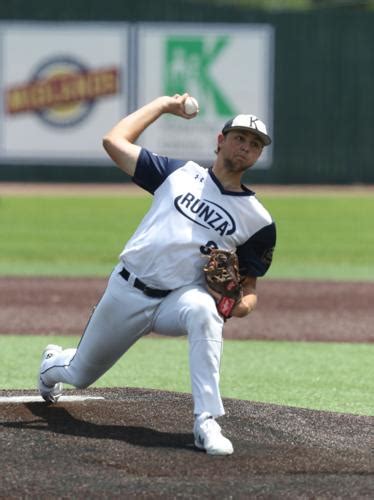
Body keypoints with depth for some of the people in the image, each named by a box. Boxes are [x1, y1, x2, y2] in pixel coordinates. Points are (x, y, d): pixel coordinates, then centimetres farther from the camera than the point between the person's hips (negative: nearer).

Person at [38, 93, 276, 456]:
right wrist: (163, 105, 9)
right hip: (127, 291, 1)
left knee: (203, 310, -39)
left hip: (182, 297, -1)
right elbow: (114, 141, 2)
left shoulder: (258, 219, 3)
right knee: (79, 374, 15)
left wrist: (241, 303, -18)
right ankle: (53, 362, 56)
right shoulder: (179, 173, 3)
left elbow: (249, 287, 7)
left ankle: (206, 422, -41)